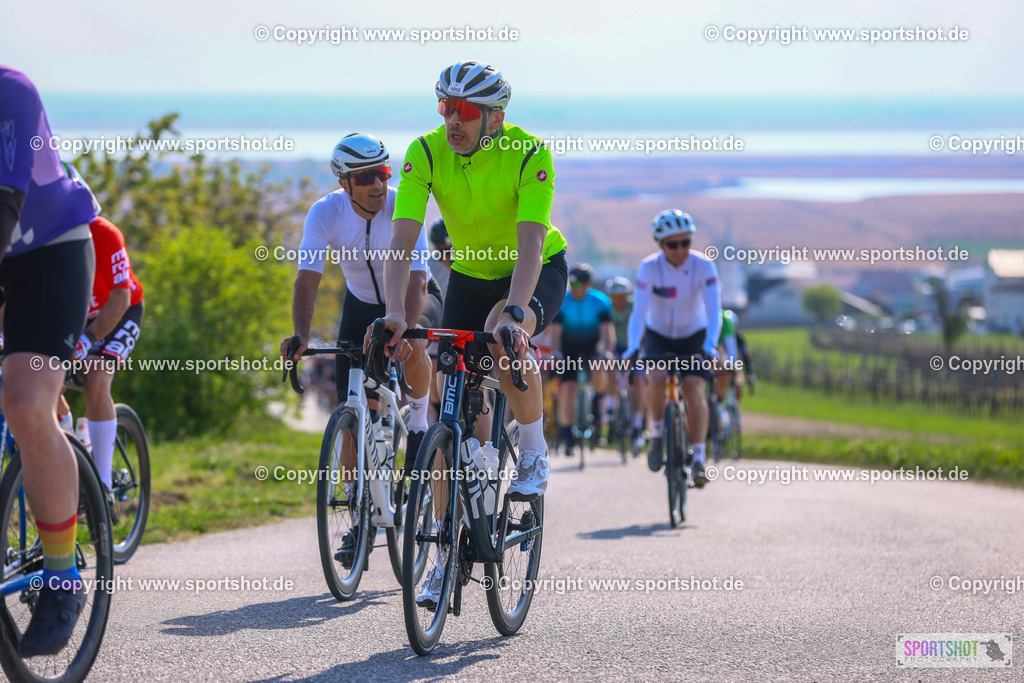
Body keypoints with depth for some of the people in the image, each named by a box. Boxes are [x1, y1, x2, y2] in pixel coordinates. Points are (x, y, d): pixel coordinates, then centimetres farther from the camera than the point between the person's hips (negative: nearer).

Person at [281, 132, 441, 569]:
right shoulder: (326, 213, -23)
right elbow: (308, 278, -28)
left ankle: (418, 422, -10)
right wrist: (300, 336, -45)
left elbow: (415, 281, -37)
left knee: (413, 347, -39)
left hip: (413, 299, -3)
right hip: (362, 303, 3)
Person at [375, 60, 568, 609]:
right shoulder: (426, 153, -20)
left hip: (539, 272, -3)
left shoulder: (529, 154, -28)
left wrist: (514, 312, -53)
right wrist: (395, 312, -43)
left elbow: (530, 242, -37)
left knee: (503, 337, -38)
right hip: (470, 273, 3)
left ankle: (534, 454, -13)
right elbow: (402, 238, -28)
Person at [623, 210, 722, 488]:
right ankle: (657, 435, -1)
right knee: (657, 380, -27)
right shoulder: (650, 267, -21)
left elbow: (714, 310, -28)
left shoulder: (703, 266, -21)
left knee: (694, 391, -19)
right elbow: (639, 311, -27)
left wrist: (709, 346, -43)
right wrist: (632, 347, -42)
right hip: (658, 335, 0)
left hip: (693, 336, 0)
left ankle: (698, 461, -15)